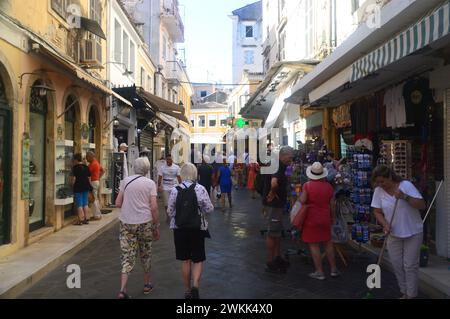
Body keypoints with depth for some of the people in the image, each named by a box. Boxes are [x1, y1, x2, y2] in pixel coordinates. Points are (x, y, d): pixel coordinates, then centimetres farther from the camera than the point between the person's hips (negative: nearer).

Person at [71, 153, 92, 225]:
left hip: (78, 188, -6)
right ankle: (86, 219, 14)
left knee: (79, 205, -2)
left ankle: (81, 220, -2)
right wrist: (89, 186, 19)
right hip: (86, 187, 6)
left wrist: (72, 184, 3)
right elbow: (89, 178, 11)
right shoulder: (86, 167, 8)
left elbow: (74, 178, -12)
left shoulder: (75, 167, -10)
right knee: (85, 204, 12)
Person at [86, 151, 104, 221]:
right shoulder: (96, 163, 15)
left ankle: (97, 215, -3)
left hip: (93, 182, -10)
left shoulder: (92, 164, -16)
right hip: (97, 181, 10)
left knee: (94, 199, -6)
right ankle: (99, 214, 20)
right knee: (96, 199, 15)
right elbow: (103, 171, 23)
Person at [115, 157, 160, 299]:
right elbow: (154, 207, -9)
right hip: (144, 223, -1)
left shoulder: (125, 181, 2)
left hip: (126, 223, 2)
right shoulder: (150, 183, -5)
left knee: (127, 256, 6)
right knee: (145, 254, 17)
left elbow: (118, 204, 3)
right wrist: (157, 227, -1)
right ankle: (147, 284, 31)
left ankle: (122, 290, -5)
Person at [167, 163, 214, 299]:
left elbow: (170, 211, -2)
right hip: (198, 228, -1)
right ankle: (195, 284, -9)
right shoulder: (201, 189, -11)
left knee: (185, 260, 15)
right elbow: (209, 209, -7)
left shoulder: (175, 190, -8)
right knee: (198, 259, 12)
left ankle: (187, 290, 24)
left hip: (180, 228, 1)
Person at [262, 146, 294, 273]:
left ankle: (277, 258, 31)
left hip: (278, 204, 10)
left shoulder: (278, 166, 10)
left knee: (278, 232, 19)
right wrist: (272, 193, -26)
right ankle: (270, 263, 9)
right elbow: (274, 182, -42)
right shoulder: (278, 168, -22)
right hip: (273, 204, -10)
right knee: (272, 233, -1)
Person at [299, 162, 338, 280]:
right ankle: (334, 269, 25)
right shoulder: (328, 186, -1)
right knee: (328, 243, 17)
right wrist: (333, 217, 18)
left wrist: (300, 196, 7)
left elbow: (302, 201, -14)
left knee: (314, 245, 4)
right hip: (325, 219, 4)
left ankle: (319, 272, 8)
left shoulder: (307, 185, -13)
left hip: (311, 219, -4)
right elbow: (332, 204, 5)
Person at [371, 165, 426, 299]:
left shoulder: (406, 185, -15)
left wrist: (405, 197, -32)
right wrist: (385, 224, -15)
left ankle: (412, 294, 14)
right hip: (394, 234, 4)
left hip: (413, 233, -4)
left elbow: (422, 205, -19)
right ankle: (404, 292, 26)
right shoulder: (378, 191, -5)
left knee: (410, 265, 0)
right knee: (397, 265, 9)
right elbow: (377, 212, 2)